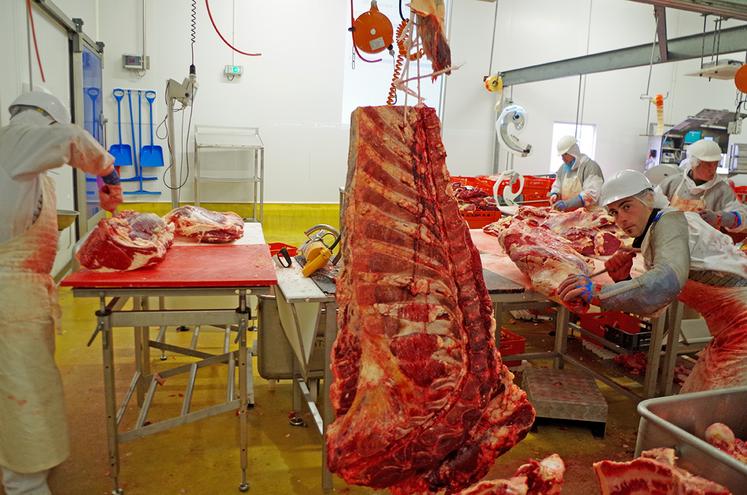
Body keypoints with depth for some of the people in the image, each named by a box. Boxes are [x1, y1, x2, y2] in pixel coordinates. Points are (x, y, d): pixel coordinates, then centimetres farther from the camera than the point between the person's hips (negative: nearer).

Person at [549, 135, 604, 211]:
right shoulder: (563, 167, 14)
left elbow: (591, 194, -16)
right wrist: (554, 194, 1)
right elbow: (557, 185, 24)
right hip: (566, 213, 6)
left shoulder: (590, 166, -6)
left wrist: (568, 203, -24)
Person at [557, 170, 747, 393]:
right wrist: (623, 280, -7)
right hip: (727, 333, 9)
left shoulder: (670, 221, -16)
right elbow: (653, 307, 11)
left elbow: (668, 281, -36)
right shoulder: (649, 243, 12)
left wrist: (597, 293, -39)